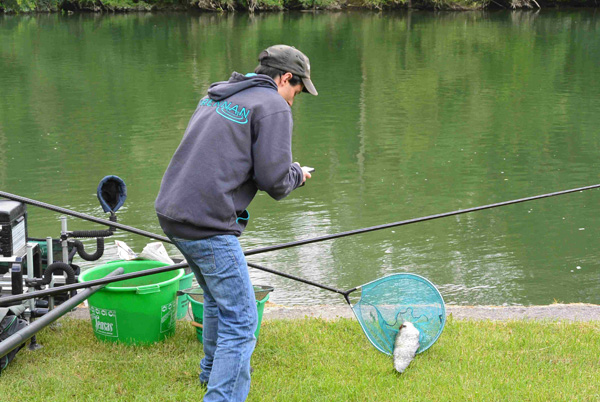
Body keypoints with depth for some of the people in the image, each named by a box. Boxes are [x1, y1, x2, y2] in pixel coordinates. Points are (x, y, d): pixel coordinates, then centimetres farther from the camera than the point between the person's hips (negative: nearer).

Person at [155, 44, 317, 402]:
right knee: (240, 321, -4)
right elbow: (274, 181, -12)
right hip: (208, 224, -9)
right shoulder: (274, 107, -6)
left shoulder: (216, 96, 20)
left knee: (219, 297, 29)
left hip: (173, 212, 9)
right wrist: (297, 174, 11)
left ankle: (215, 373, 46)